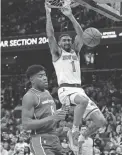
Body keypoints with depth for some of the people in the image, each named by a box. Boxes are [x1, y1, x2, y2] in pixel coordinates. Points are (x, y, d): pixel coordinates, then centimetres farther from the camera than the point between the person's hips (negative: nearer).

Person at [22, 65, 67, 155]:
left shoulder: (47, 93, 17)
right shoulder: (29, 96, -10)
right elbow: (26, 125, -18)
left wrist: (59, 116, 7)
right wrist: (51, 118, -24)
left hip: (54, 138, 9)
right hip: (41, 141, -9)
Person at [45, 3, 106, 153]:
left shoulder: (75, 52, 22)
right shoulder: (57, 53, 9)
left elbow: (80, 33, 12)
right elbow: (50, 35, -4)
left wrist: (70, 16, 6)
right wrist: (48, 14, -7)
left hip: (79, 89, 6)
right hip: (65, 89, -6)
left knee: (101, 121, -6)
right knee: (83, 100, -40)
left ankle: (81, 137, 15)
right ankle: (74, 131, -24)